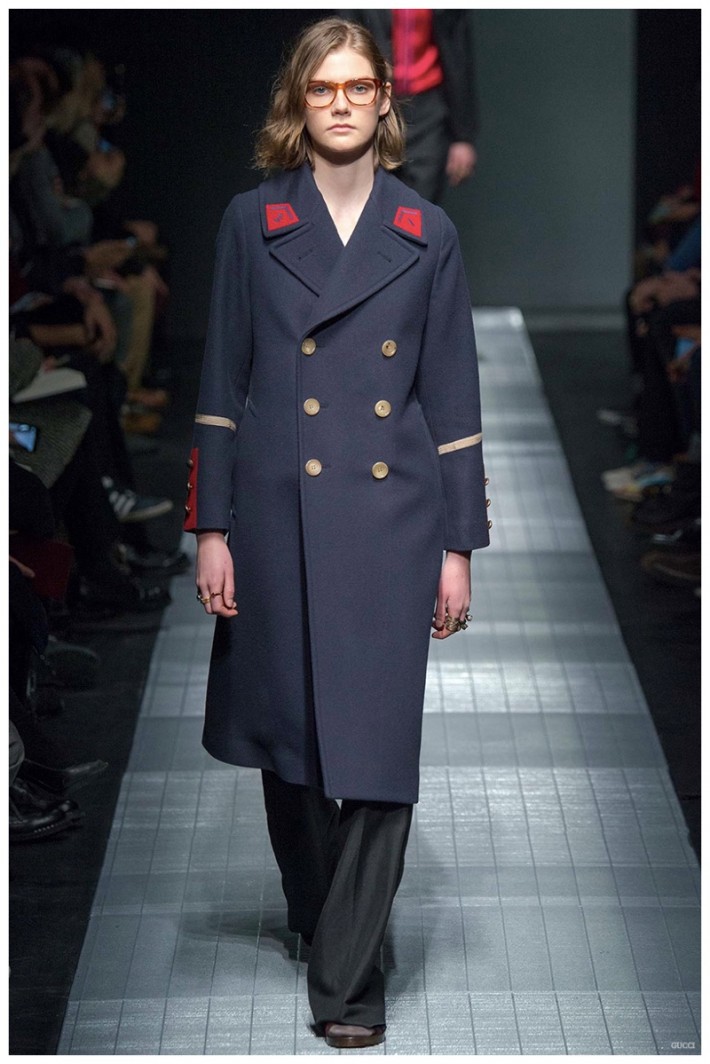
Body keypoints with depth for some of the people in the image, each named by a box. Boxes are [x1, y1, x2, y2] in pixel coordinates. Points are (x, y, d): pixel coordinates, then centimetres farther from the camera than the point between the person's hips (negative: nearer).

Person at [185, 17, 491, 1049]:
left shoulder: (425, 234, 5)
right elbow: (222, 385, 4)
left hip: (390, 518, 0)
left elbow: (452, 396, 6)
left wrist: (458, 547, 2)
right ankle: (316, 917, 35)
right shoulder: (252, 222, 4)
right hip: (279, 515, 1)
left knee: (376, 748, -5)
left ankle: (348, 981, 1)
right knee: (289, 734, 10)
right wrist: (212, 528, -1)